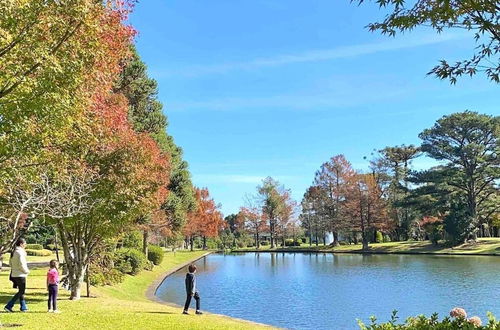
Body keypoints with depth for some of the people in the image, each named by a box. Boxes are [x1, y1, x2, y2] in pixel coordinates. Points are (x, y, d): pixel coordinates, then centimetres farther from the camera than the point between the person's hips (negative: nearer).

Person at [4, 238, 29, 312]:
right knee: (21, 292, -1)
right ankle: (9, 306, -3)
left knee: (21, 291, 15)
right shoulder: (20, 252, -18)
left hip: (15, 274, 9)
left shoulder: (14, 252, 10)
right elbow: (21, 265, -21)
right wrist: (27, 271, -7)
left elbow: (11, 263, 16)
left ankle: (23, 307, 20)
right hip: (20, 275, -9)